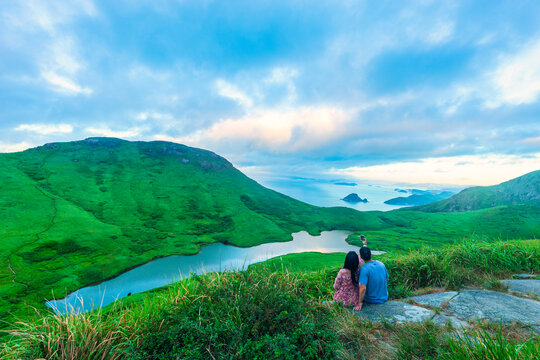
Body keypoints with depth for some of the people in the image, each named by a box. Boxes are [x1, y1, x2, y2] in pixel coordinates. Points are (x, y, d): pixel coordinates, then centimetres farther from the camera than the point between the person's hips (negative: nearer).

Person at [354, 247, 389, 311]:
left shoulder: (364, 269, -27)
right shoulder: (381, 264, -9)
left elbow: (363, 288, -30)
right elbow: (387, 279, 7)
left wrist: (359, 303, -19)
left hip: (371, 300, -5)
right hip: (384, 298, 5)